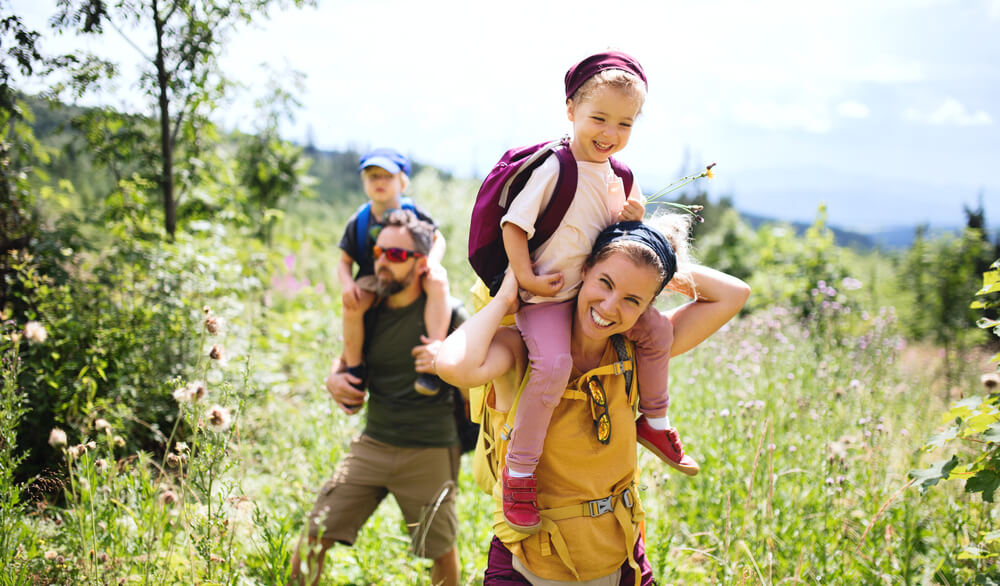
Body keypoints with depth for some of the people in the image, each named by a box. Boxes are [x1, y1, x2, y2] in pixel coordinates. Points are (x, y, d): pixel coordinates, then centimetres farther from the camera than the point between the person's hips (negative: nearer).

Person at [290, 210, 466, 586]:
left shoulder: (447, 314, -10)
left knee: (441, 551, 12)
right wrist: (334, 378, -1)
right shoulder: (369, 310, 4)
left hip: (429, 453, -4)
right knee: (314, 538, -3)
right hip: (372, 445, 4)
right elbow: (347, 357, 21)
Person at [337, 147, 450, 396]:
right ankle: (354, 368, -9)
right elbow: (344, 261, 6)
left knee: (438, 283, -34)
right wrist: (347, 284, -16)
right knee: (352, 304, -32)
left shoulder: (414, 212, -1)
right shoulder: (358, 221, 0)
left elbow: (438, 239, 9)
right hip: (373, 279, 1)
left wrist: (432, 261, -14)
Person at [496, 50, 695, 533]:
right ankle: (519, 470, -15)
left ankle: (654, 422, 27)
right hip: (545, 296, -8)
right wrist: (526, 279, -20)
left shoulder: (616, 175, 7)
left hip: (596, 288, 8)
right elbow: (513, 223, -15)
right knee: (553, 364, -30)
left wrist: (633, 218, -3)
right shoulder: (554, 169, -17)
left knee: (656, 329, 6)